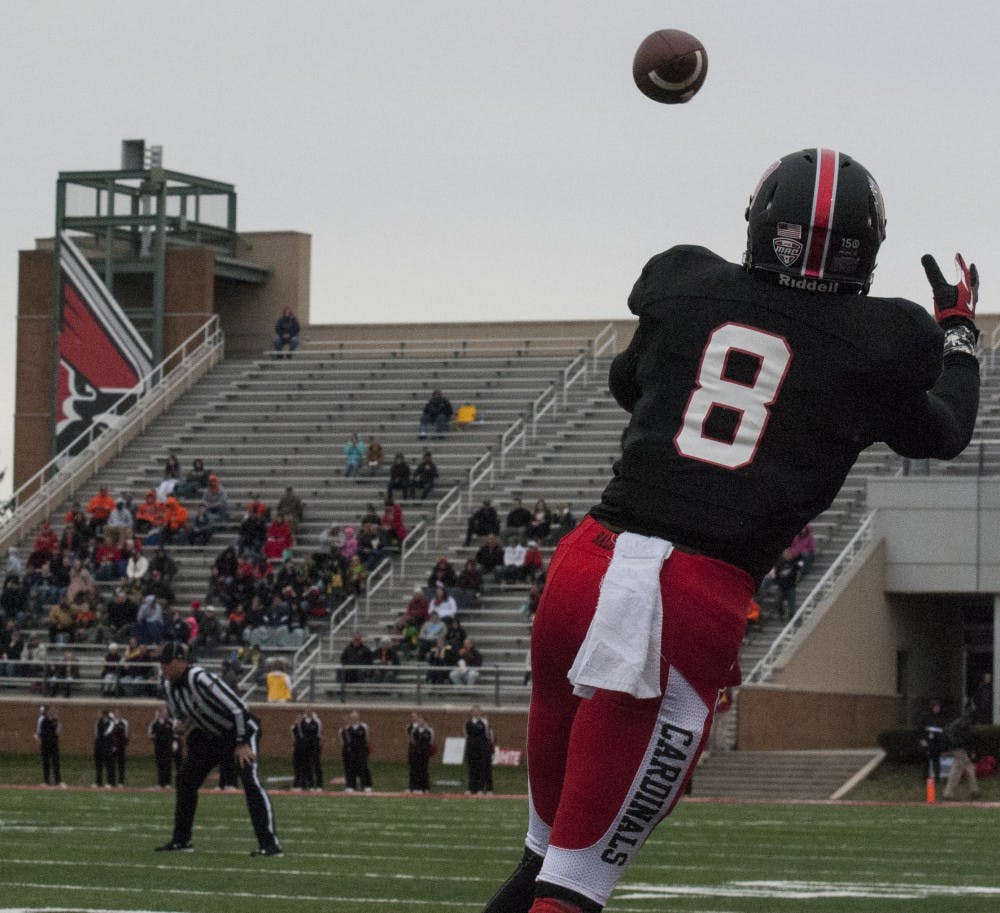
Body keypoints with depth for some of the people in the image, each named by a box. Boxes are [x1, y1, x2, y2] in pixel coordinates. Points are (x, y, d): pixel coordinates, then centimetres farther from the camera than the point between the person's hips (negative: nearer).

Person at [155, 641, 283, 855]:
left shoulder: (201, 680, -30)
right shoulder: (169, 686, -4)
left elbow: (236, 707, -29)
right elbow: (179, 715, 18)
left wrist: (242, 744, -26)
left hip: (241, 731, -9)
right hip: (212, 736, 9)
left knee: (250, 781, -23)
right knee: (186, 779, 9)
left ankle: (270, 844, -26)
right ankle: (181, 840, 21)